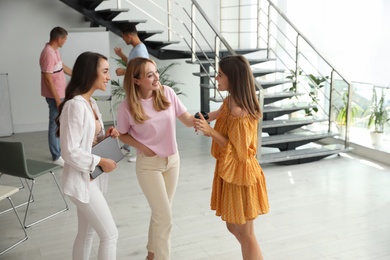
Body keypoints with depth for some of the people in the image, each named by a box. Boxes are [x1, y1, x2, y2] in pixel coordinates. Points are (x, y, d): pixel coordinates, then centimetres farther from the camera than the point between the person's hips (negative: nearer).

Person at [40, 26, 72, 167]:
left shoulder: (55, 50, 8)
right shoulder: (48, 54, -23)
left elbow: (62, 67, 22)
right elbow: (48, 79, -23)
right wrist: (57, 99, -21)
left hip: (61, 94, 10)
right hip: (55, 96, -10)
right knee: (55, 125, 0)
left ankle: (59, 151, 31)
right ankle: (56, 156, 10)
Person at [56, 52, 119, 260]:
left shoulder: (91, 102, 7)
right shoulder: (75, 105, -23)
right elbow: (70, 153, -25)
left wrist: (106, 136, -2)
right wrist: (101, 162, -18)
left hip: (91, 178, 9)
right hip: (82, 180, -9)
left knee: (86, 233, 18)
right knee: (110, 235, -2)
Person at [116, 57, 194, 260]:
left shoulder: (167, 93, -11)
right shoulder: (126, 107, -18)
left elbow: (187, 120, -7)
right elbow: (122, 135, -1)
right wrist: (142, 147, -16)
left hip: (173, 160, 4)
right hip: (148, 164, -4)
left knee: (160, 212, 19)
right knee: (165, 216, -2)